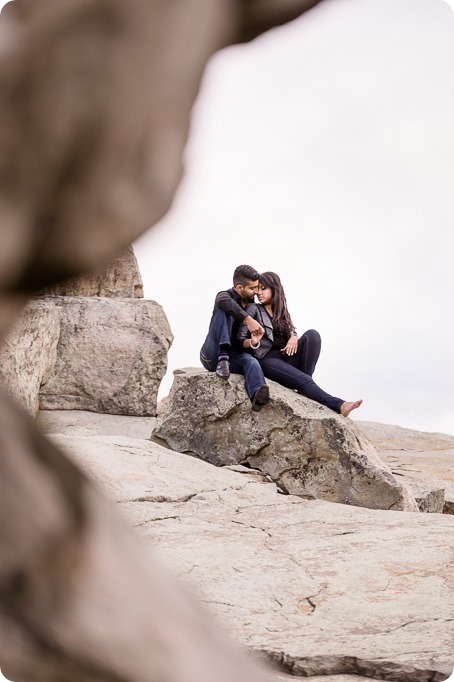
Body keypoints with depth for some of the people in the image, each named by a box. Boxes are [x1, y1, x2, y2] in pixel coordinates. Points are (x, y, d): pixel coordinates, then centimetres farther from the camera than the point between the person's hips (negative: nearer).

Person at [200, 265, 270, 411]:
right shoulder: (226, 295, -2)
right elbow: (223, 301, -29)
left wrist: (256, 335, -7)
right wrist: (247, 319, -37)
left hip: (235, 356, 4)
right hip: (212, 355, -4)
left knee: (252, 362, -35)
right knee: (223, 310, -24)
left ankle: (256, 398, -67)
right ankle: (223, 358, -42)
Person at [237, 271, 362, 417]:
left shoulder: (281, 312, 24)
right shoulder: (253, 309, 9)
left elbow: (292, 332, 14)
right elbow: (239, 340, 0)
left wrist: (294, 338, -11)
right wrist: (253, 342, -23)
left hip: (286, 357, 5)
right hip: (267, 360, -5)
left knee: (312, 334, -22)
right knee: (304, 380, -31)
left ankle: (304, 388, -28)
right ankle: (339, 405, -48)